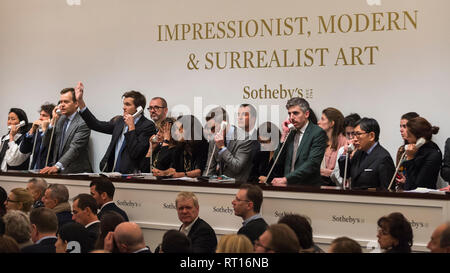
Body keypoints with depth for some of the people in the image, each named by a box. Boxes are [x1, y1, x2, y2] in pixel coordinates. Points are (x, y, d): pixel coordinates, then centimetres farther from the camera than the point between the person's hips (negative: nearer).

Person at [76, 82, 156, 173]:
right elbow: (96, 125, 19)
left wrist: (131, 127, -12)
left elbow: (135, 153, -14)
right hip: (111, 173, 6)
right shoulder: (121, 122, 16)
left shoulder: (148, 126, -6)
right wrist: (80, 101, 17)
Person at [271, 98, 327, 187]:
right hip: (288, 187, 5)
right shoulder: (290, 133, 14)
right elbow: (278, 162, 9)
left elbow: (312, 164, -14)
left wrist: (285, 179, -19)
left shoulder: (318, 133, -3)